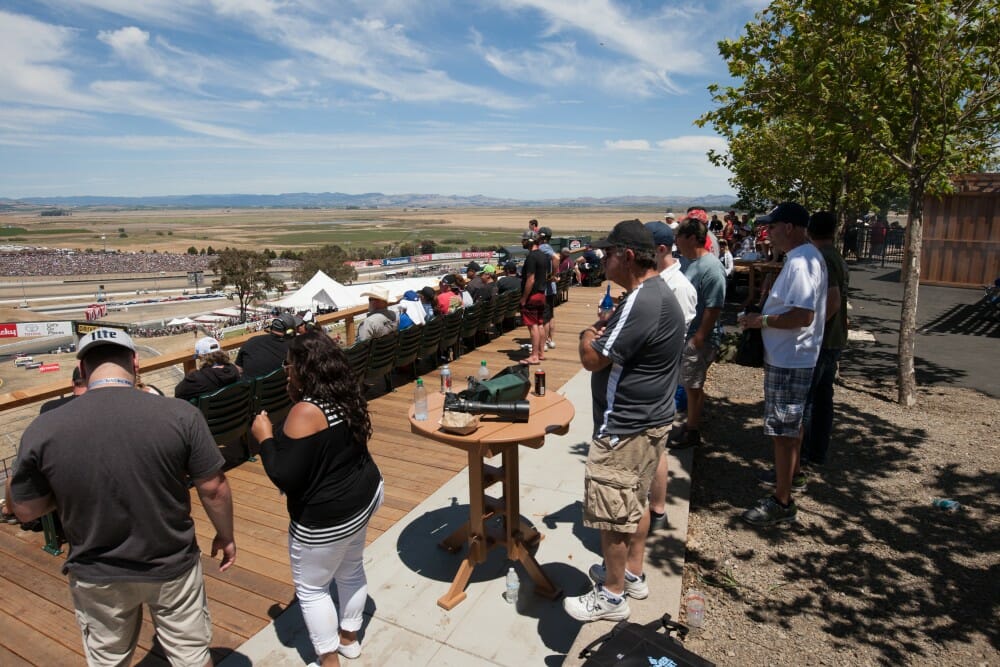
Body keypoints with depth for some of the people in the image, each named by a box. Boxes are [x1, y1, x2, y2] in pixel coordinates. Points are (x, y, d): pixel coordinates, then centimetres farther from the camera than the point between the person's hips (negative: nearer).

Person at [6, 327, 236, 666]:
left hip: (96, 575, 2)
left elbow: (24, 510, -2)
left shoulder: (43, 430, -16)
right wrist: (225, 536, 4)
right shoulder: (180, 415, -22)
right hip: (172, 566, -1)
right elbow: (213, 488, -13)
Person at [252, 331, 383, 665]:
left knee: (311, 587, 15)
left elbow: (285, 477, -25)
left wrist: (265, 437, -12)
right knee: (351, 569, 26)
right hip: (364, 496, 9)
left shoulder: (305, 412, -27)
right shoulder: (348, 398, -2)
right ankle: (349, 637, 46)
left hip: (327, 516, -8)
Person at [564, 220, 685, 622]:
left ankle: (612, 596, 22)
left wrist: (587, 336, -6)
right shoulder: (658, 292, 8)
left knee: (611, 512, 5)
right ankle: (632, 574, 40)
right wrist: (602, 332, 1)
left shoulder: (641, 302, -26)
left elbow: (592, 359, -24)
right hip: (648, 419, 11)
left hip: (625, 427, -11)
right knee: (635, 501, 22)